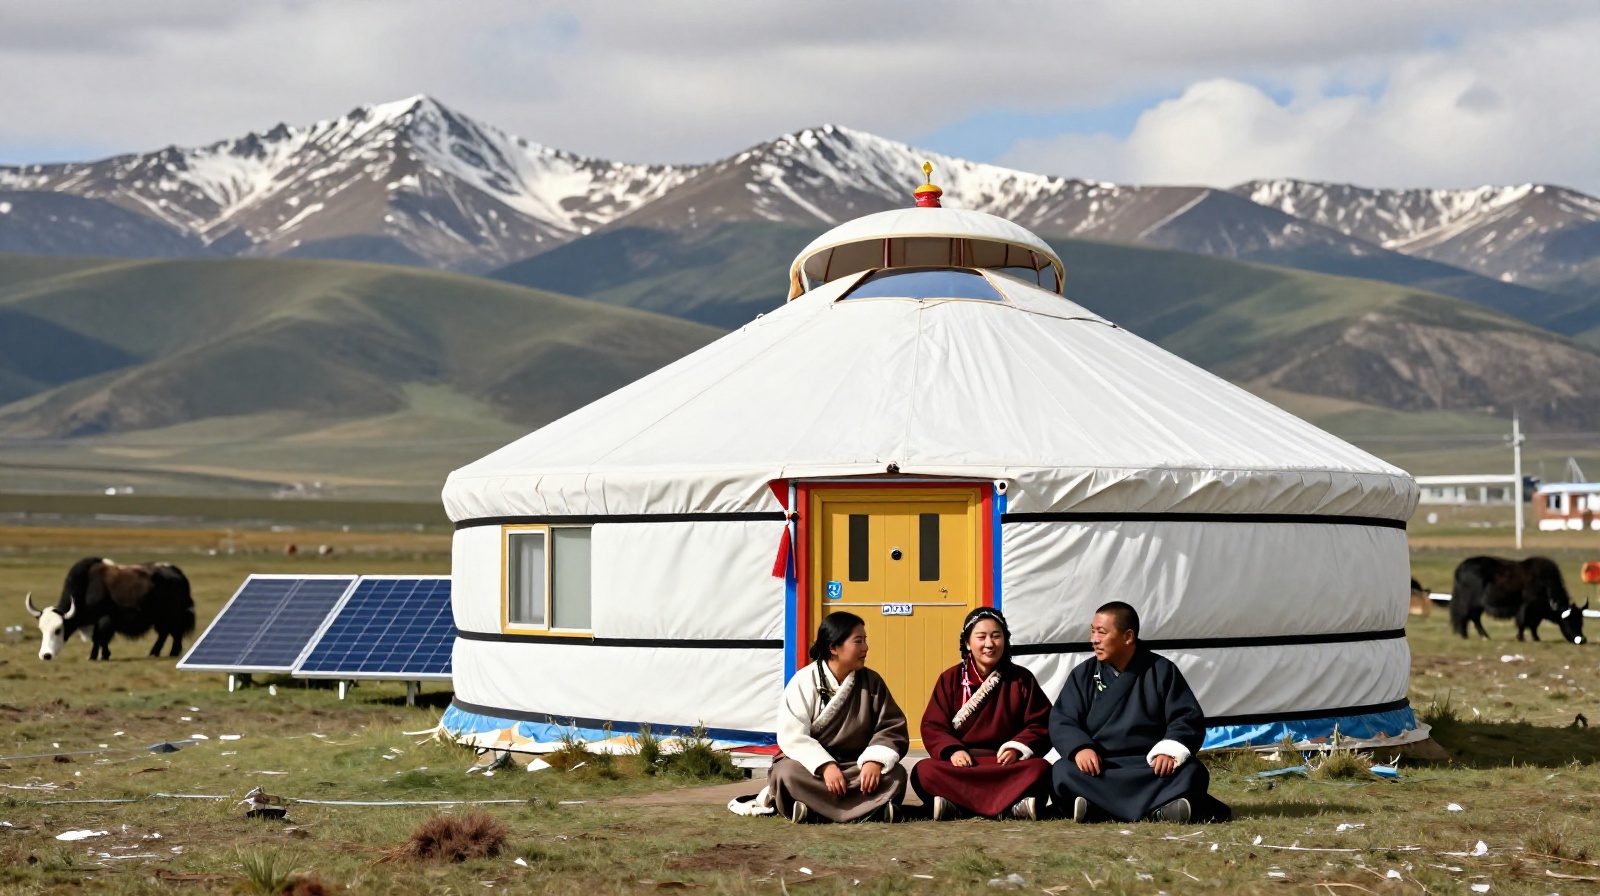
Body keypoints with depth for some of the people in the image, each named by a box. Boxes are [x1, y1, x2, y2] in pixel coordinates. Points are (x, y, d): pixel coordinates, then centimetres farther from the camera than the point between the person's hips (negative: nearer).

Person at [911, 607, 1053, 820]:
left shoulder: (1022, 679, 8)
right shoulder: (950, 679, 8)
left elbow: (1040, 725, 4)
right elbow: (933, 727, 3)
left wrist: (1017, 748, -16)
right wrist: (952, 750, -18)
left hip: (1008, 764, 0)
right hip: (962, 764, 0)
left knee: (1041, 770, -32)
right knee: (923, 772, -30)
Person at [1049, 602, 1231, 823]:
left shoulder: (1162, 671, 7)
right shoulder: (1083, 674, 10)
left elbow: (1189, 719, -1)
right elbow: (1061, 721, 1)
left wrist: (1170, 751, -22)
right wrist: (1080, 748, -22)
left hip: (1152, 767, 0)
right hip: (1098, 768, 0)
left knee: (1193, 772, -30)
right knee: (1064, 773, -32)